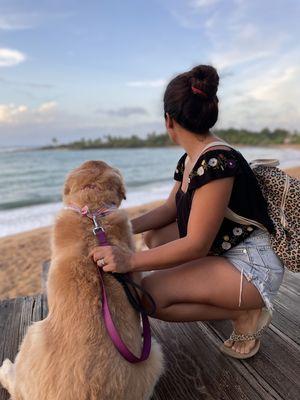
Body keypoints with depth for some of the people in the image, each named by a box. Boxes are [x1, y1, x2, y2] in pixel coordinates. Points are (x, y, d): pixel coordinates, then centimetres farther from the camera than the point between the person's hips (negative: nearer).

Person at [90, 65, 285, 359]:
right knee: (153, 236, 11)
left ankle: (245, 314, -2)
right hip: (218, 250, 10)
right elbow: (170, 209, 12)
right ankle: (217, 297, 11)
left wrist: (130, 260, -30)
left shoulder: (217, 162, -26)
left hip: (252, 267, -9)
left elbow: (196, 245, -26)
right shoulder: (189, 160, 4)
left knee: (149, 293, -20)